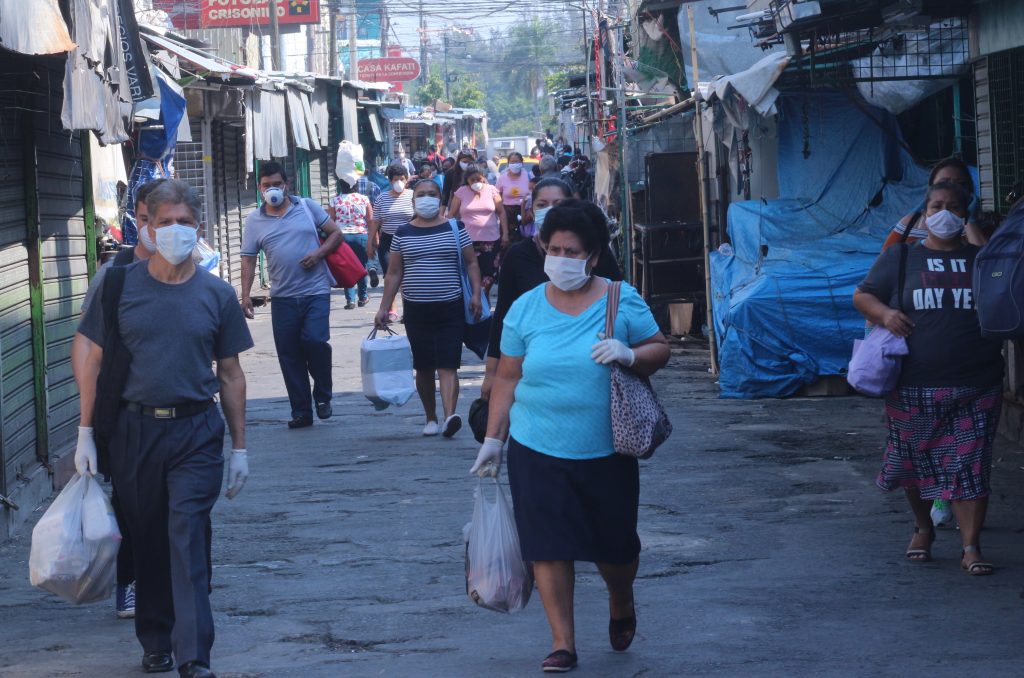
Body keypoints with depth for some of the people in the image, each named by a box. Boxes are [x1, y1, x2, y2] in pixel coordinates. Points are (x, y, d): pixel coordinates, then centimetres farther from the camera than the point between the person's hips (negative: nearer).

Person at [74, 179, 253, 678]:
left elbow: (230, 374, 8)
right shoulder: (119, 286, 1)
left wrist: (239, 447, 7)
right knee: (147, 542, 10)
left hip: (196, 433, -1)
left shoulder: (216, 294, 2)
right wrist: (85, 434, 1)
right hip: (134, 430, 1)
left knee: (187, 542, -10)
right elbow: (93, 362, 5)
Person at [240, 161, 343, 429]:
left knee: (315, 340, -19)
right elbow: (248, 259, 5)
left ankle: (322, 395, 4)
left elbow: (336, 233, 9)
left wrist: (318, 254, -10)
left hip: (316, 291, -2)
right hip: (283, 296, 2)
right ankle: (301, 410, 11)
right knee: (289, 355, 2)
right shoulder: (255, 221, 7)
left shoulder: (307, 207, 6)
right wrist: (245, 295, -6)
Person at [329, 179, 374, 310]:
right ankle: (362, 298, 21)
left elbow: (331, 221, 0)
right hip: (361, 235, 1)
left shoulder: (335, 201, -2)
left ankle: (350, 299, -4)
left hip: (342, 236, -1)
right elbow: (371, 221, 1)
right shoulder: (364, 199, -1)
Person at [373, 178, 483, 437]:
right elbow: (394, 273, 10)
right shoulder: (403, 234, 7)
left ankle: (449, 417, -24)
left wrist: (476, 294, -8)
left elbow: (471, 263, 6)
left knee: (447, 366, -12)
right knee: (423, 368, 8)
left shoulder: (455, 229, 3)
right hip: (416, 309, 2)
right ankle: (431, 418, 21)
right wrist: (384, 307, 5)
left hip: (450, 309, -2)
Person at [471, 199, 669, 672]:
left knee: (615, 544, 10)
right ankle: (562, 642, 7)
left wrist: (630, 354, -19)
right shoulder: (525, 309, 1)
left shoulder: (621, 301, -1)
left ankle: (621, 604, 42)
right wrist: (492, 440, 5)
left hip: (606, 452, 0)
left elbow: (659, 350, 2)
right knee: (548, 546, -3)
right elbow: (507, 378, 5)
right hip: (537, 452, 0)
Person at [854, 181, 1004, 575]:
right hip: (915, 387, 0)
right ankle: (923, 529, 33)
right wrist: (884, 313, -13)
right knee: (917, 464, 11)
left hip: (975, 388, 0)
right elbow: (863, 295, 8)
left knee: (970, 466, -5)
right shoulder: (901, 257, 7)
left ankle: (971, 547, -5)